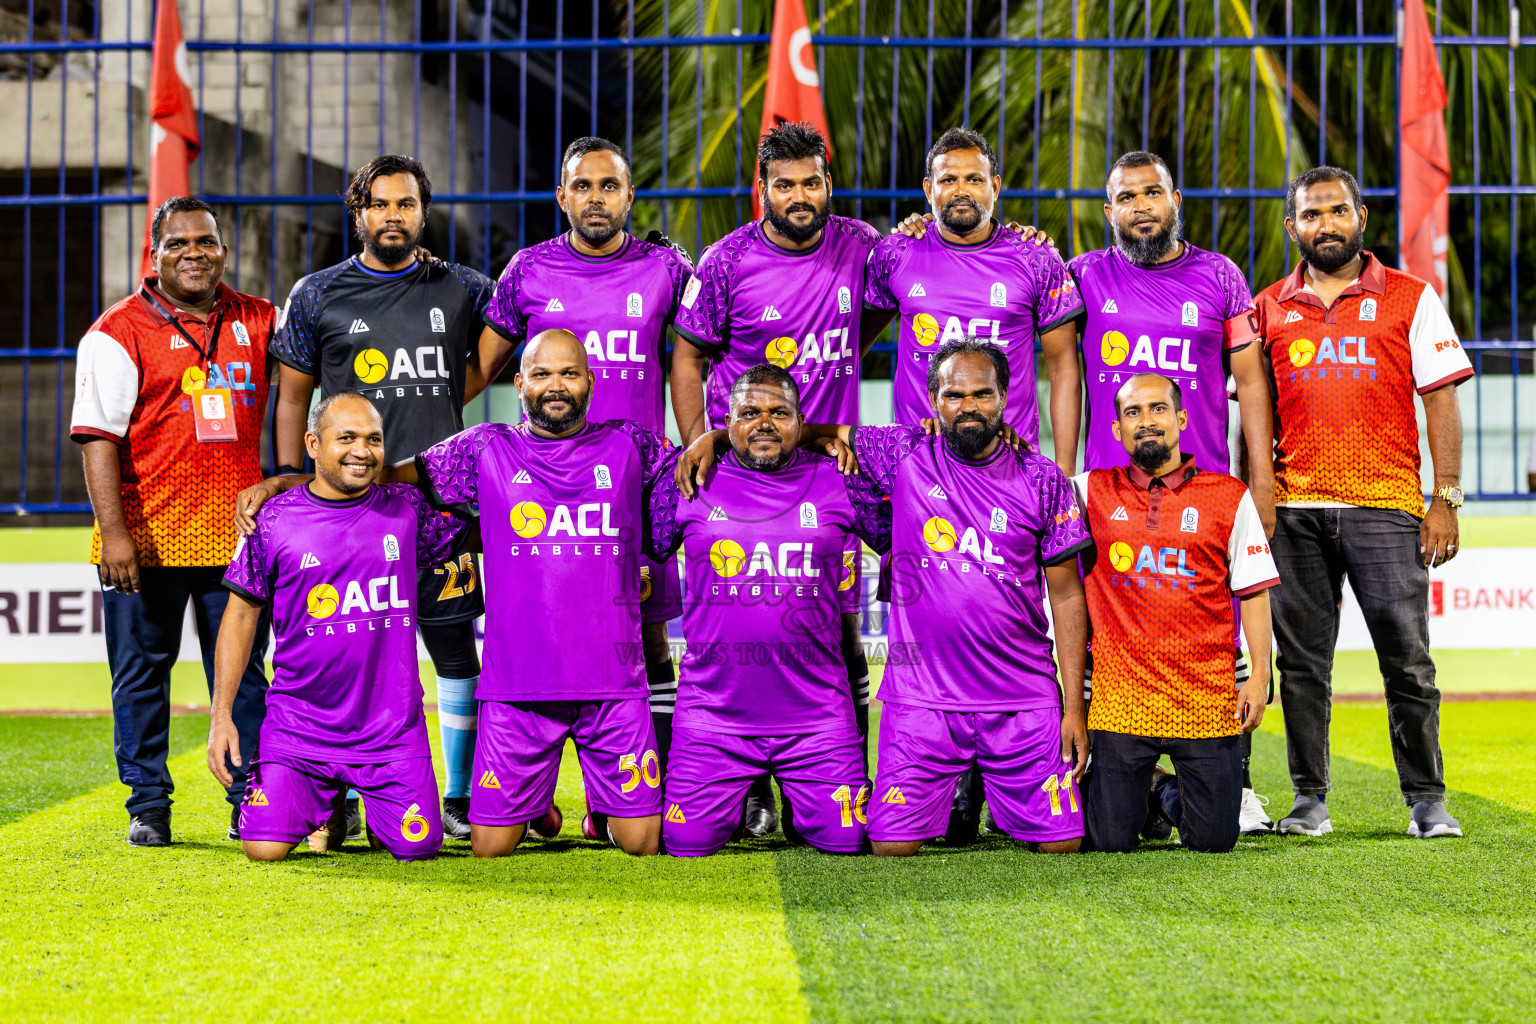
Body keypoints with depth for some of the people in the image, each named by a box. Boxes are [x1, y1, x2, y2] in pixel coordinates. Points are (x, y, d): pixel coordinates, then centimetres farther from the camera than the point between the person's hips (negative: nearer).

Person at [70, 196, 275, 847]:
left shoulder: (259, 322, 10)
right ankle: (147, 808, 14)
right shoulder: (120, 332, -2)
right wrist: (113, 530, -16)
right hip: (146, 541, -3)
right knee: (141, 674, 4)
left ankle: (251, 804, 13)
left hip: (237, 536, 3)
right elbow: (98, 435, -7)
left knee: (243, 673, 6)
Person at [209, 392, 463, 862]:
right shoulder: (274, 520, -2)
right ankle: (323, 804, 24)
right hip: (299, 724, -1)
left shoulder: (408, 509, 3)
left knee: (417, 849, -8)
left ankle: (378, 814, 30)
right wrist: (221, 715, -2)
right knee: (265, 849, -12)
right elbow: (241, 615, 3)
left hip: (392, 728, 1)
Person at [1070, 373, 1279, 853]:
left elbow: (1253, 592, 5)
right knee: (1112, 841, -2)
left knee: (1214, 838, 0)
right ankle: (1133, 793, 33)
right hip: (1120, 699, 0)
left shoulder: (1229, 497, 5)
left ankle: (1172, 794, 34)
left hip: (1206, 700, 0)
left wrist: (1260, 674, -3)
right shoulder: (1093, 493, 6)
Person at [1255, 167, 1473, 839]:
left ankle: (1426, 800, 7)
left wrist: (1445, 499, -3)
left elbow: (1440, 403, 4)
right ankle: (1310, 800, 12)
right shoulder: (1268, 309, 12)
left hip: (1385, 505, -2)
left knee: (1407, 659, -3)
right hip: (1294, 509, 2)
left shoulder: (1411, 299, 7)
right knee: (1302, 661, 4)